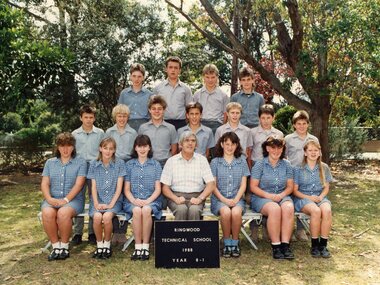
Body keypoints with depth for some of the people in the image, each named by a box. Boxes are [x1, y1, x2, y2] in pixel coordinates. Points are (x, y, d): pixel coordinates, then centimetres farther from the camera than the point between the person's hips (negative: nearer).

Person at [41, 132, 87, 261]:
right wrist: (49, 199, -12)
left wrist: (66, 200, -18)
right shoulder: (50, 162, 17)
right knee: (47, 213, -30)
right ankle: (56, 246, -13)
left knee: (63, 213, -34)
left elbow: (78, 184, -5)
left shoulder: (80, 163, 6)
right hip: (52, 199, 3)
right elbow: (44, 183, 7)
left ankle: (64, 246, -13)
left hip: (73, 199, -3)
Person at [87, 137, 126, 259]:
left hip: (114, 200, -1)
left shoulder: (119, 163, 2)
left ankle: (107, 244, -6)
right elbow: (93, 186, 4)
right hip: (98, 200, 1)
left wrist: (111, 204, -12)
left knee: (107, 216, -31)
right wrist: (96, 203, -11)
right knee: (97, 216, -29)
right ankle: (99, 245, -6)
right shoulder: (94, 164, 8)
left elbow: (119, 186, -2)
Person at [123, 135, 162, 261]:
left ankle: (145, 246, -23)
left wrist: (148, 201, -14)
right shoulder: (129, 164, 12)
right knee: (137, 210, -33)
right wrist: (134, 200, -12)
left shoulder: (155, 165, 10)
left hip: (151, 200, 0)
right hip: (133, 200, 1)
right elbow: (126, 189, 8)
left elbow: (158, 189, 4)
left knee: (146, 210, -34)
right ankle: (137, 247, -23)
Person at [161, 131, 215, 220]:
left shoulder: (202, 160, 9)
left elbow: (211, 184, 2)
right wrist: (176, 198, -14)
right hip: (176, 196, 0)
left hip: (195, 197, 0)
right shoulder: (171, 161, 8)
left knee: (194, 210, -33)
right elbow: (165, 187, 5)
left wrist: (200, 198, -14)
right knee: (181, 209, -33)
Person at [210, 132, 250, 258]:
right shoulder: (215, 162, 8)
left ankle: (235, 242, -13)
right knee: (225, 212, -33)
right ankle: (227, 243, -13)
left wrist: (236, 199, -9)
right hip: (219, 198, -1)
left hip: (237, 198, 1)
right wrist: (224, 199, -12)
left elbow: (243, 184, 7)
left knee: (236, 212, -33)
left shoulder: (242, 161, 12)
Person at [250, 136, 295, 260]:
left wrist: (281, 195, -11)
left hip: (282, 196, 3)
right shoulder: (259, 165, 0)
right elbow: (253, 187, -4)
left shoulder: (286, 165, 11)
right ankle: (275, 246, -26)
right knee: (275, 209, -35)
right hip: (261, 198, -3)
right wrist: (268, 195, -17)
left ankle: (285, 245, -28)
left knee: (289, 208, -31)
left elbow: (290, 186, 10)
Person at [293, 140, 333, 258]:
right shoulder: (299, 168, 0)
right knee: (316, 211, -34)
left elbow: (326, 187, 12)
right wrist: (309, 197, -15)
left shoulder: (324, 167, 10)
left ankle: (323, 245, -21)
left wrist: (321, 196, -9)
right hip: (302, 198, -3)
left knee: (327, 210, -32)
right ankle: (314, 245, -19)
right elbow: (295, 190, -1)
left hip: (320, 197, 3)